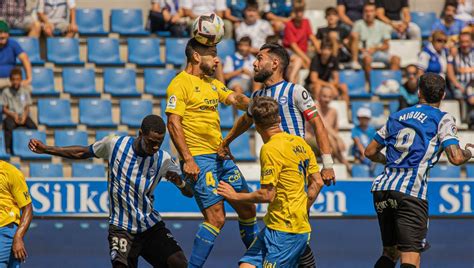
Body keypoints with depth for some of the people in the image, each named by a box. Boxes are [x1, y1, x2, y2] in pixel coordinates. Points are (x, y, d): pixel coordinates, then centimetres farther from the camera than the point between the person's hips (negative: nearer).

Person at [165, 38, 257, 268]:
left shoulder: (212, 83, 18)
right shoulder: (180, 83, -8)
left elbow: (236, 100, 9)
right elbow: (173, 123, -14)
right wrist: (187, 160, -20)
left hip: (221, 156, 9)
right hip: (199, 159, -9)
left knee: (247, 209, 12)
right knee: (216, 218, -15)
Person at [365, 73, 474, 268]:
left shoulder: (397, 116, 21)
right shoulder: (443, 119, 5)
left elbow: (370, 152, 26)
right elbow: (456, 158, -7)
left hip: (382, 187, 6)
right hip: (411, 192, -6)